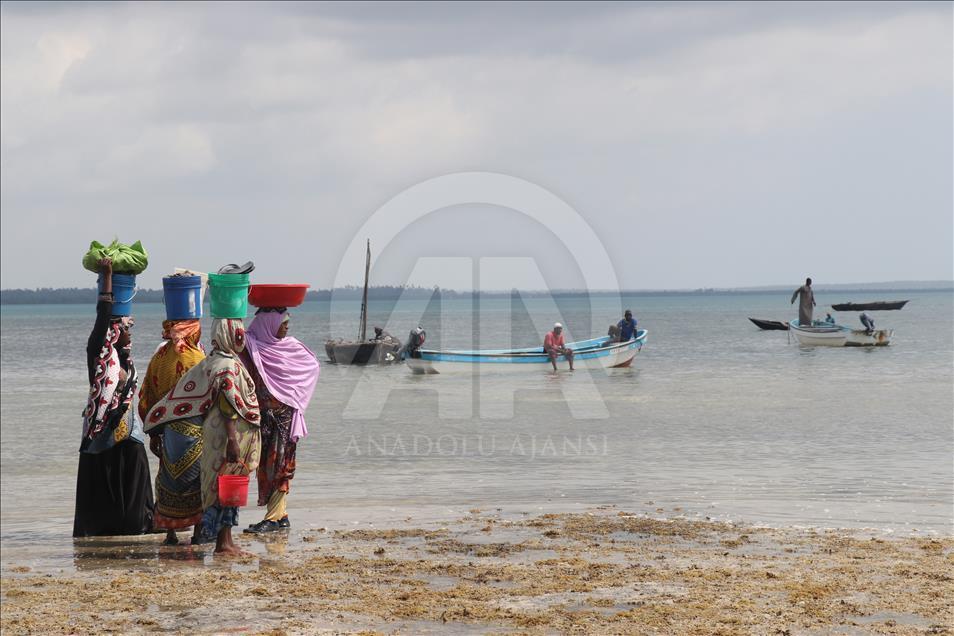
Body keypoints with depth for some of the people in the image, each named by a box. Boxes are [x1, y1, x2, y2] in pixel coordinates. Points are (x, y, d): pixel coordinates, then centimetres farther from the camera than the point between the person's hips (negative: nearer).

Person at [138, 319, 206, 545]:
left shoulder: (159, 357, 4)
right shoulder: (196, 358, -13)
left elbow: (145, 399, 8)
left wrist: (153, 434, 14)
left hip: (167, 430, 5)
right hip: (193, 431, -5)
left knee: (169, 481, 13)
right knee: (197, 481, 5)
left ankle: (170, 532, 15)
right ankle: (198, 531, 5)